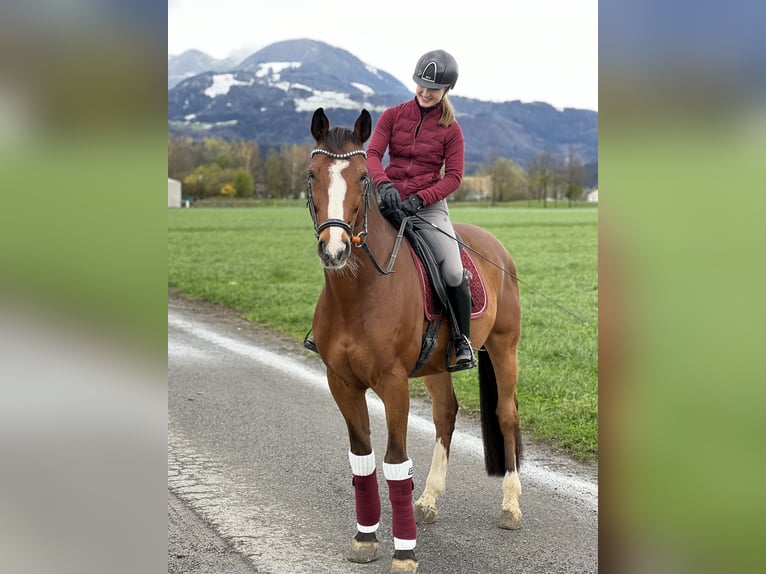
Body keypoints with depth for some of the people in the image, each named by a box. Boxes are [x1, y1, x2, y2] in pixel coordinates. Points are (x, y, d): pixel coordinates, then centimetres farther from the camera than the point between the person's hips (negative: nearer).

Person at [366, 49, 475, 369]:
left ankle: (463, 340, 1)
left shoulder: (451, 129, 3)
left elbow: (453, 177, -2)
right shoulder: (393, 116, 6)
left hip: (429, 205, -2)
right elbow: (373, 154, -4)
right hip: (389, 199, 2)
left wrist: (419, 199, -17)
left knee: (453, 272, -17)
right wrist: (384, 184, -25)